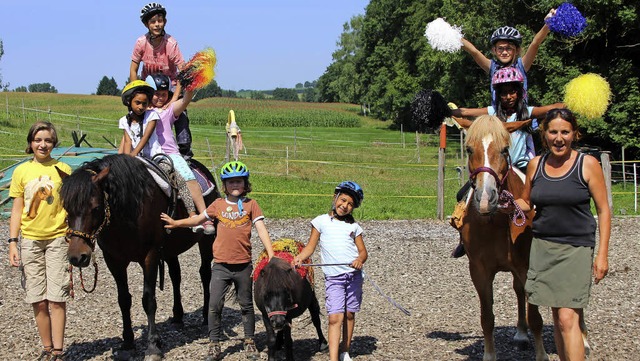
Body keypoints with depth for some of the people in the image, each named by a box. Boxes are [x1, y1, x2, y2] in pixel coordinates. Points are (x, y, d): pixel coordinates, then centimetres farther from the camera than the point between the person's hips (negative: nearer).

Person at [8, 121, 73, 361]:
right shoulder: (21, 171, 4)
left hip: (57, 238, -2)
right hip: (30, 240, 2)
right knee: (38, 301, 5)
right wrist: (13, 242, 0)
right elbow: (17, 210, 7)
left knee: (56, 299, -5)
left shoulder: (63, 170, 0)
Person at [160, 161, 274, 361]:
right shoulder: (218, 205, 5)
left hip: (243, 265, -1)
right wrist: (175, 223, 5)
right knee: (214, 305, -1)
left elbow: (261, 229, -6)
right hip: (221, 265, 1)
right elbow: (198, 219, 15)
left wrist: (271, 254, -15)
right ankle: (214, 345, 8)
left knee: (246, 305, 11)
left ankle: (250, 342, 24)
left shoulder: (251, 204, 1)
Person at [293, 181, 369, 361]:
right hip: (333, 277, -3)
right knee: (335, 317, -12)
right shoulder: (322, 221, 6)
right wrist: (300, 257, -16)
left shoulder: (354, 226, 11)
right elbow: (310, 246, 3)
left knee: (349, 314, 9)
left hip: (354, 274, 3)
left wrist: (360, 260, -12)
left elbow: (363, 251, 10)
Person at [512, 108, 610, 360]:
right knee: (557, 316, 10)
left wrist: (602, 254, -8)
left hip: (576, 249, -4)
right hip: (542, 247, 4)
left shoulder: (588, 164, -5)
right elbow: (526, 203, 18)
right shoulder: (535, 165, 5)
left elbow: (603, 210, -3)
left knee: (568, 319, -12)